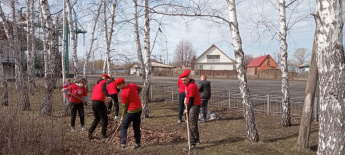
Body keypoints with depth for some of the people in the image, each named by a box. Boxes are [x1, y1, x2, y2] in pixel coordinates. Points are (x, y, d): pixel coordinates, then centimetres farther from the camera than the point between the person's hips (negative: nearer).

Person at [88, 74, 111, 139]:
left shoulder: (97, 83, 21)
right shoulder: (104, 81, -3)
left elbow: (94, 91, 21)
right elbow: (104, 88, -24)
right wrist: (107, 96, -37)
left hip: (93, 102, 8)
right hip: (99, 102, -8)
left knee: (96, 118, 20)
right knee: (104, 119, 4)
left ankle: (90, 132, 12)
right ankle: (103, 134, 5)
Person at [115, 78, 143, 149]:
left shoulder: (123, 93, -19)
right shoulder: (131, 85, -1)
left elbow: (125, 106, -12)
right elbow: (139, 88, 17)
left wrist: (123, 116, 0)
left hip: (131, 111, -7)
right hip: (139, 109, 7)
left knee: (124, 126, 5)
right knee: (136, 127, 15)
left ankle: (122, 143, -3)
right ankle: (137, 143, 18)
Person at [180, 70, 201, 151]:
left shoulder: (191, 86, -24)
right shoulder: (187, 84, 6)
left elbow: (191, 100, -20)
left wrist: (187, 109, -12)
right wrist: (186, 98, 10)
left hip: (195, 105, -10)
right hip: (191, 105, 10)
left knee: (192, 124, -10)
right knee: (192, 122, 20)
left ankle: (192, 144, -9)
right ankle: (196, 139, 36)